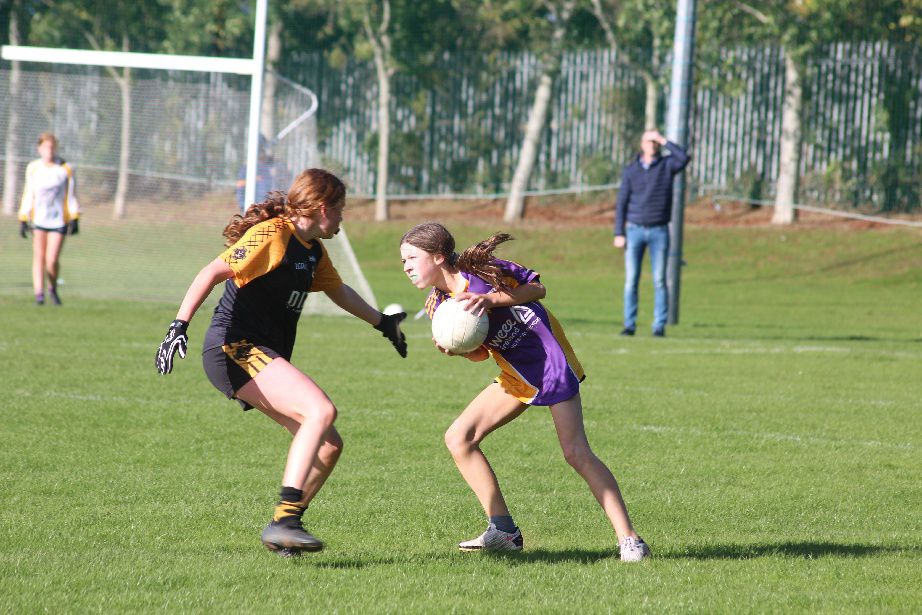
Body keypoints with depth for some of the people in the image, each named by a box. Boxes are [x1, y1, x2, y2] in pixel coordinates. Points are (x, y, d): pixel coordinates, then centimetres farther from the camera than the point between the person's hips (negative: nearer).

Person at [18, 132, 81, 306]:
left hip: (59, 220, -2)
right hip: (38, 219, 2)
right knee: (39, 257, -6)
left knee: (52, 261, -8)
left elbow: (71, 196, 4)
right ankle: (39, 293, -4)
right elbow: (28, 195, 12)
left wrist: (74, 219, -2)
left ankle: (53, 289, 17)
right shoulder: (33, 168, 7)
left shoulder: (65, 169, 0)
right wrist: (23, 219, 7)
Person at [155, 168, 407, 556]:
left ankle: (285, 530, 13)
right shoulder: (272, 236, -12)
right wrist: (179, 326, -29)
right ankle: (282, 522, -33)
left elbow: (338, 291, 37)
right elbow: (213, 273, -20)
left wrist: (382, 322, 46)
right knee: (322, 410, -27)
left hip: (264, 358, 10)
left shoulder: (313, 250, 17)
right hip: (235, 350, -10)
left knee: (329, 445, 6)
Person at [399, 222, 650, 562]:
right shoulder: (441, 306, 3)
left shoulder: (479, 271, -14)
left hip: (550, 361, -8)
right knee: (458, 437, -2)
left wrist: (491, 298, -24)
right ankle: (503, 531, 2)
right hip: (516, 376, 8)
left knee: (576, 452, -15)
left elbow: (537, 288, -10)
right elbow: (479, 353, 8)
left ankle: (629, 540, -12)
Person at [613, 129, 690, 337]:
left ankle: (659, 326, -1)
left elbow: (684, 158, -20)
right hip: (635, 230, 1)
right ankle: (629, 325, 1)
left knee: (659, 280, -3)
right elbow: (621, 203, 3)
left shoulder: (667, 165, 3)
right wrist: (619, 234, -4)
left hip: (659, 232, -1)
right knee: (631, 279, -2)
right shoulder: (631, 170, 4)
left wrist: (665, 141, -14)